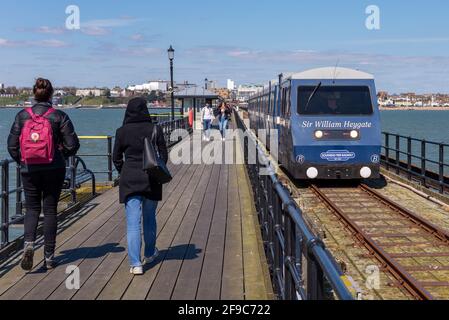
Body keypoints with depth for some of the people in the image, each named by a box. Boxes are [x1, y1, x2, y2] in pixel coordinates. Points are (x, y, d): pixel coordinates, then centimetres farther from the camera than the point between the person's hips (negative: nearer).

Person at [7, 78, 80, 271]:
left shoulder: (22, 116, -1)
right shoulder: (59, 117, -6)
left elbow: (12, 144, 0)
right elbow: (72, 145, -7)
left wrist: (21, 161, 15)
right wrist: (62, 154, 13)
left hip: (29, 170, 1)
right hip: (54, 170, -1)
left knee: (32, 209, 14)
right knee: (50, 210, 8)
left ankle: (29, 243, -12)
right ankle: (49, 257, 11)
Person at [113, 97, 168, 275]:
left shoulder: (122, 132, -4)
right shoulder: (155, 130, -4)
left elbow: (116, 158, 2)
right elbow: (164, 155, 0)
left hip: (129, 180, -1)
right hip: (151, 180, 1)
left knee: (133, 222, 0)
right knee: (149, 218, 19)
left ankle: (135, 264, -6)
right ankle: (150, 254, 36)